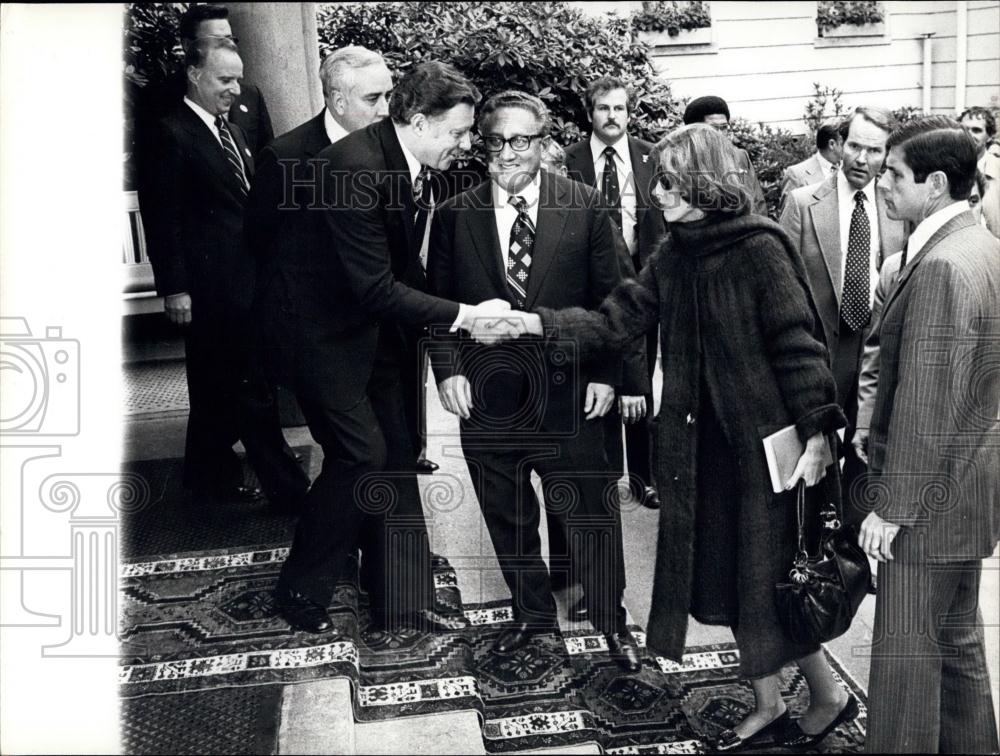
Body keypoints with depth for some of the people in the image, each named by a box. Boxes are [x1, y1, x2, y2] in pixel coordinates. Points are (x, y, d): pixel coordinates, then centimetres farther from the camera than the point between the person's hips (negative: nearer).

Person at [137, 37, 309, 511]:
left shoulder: (231, 132, 15)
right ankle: (287, 489, 5)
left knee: (220, 386, 17)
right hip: (212, 284, -9)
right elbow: (162, 217, -14)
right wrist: (174, 288, -17)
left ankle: (209, 473, 31)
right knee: (251, 388, -3)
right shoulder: (172, 134, -10)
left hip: (243, 280, 9)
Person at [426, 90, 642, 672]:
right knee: (508, 517, 16)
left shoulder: (585, 207, -1)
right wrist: (449, 368, -6)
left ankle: (612, 622, 27)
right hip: (487, 393, 2)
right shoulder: (456, 215, 2)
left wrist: (606, 374, -4)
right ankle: (532, 614, 37)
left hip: (569, 392, -2)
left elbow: (610, 297, 2)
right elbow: (439, 301, 6)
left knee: (592, 514, 6)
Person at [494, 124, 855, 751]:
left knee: (767, 578, 3)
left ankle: (829, 696, 29)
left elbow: (799, 344, -15)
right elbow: (617, 320, 3)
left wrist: (817, 432, -19)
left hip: (761, 439, -7)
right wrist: (541, 323, -7)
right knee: (722, 576, 13)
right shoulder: (674, 256, 6)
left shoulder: (760, 247, -14)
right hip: (701, 441, 7)